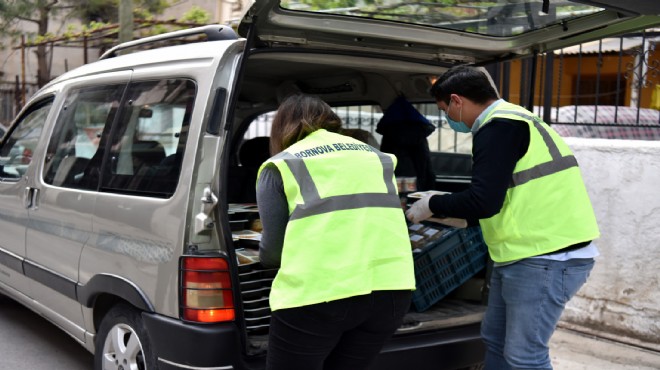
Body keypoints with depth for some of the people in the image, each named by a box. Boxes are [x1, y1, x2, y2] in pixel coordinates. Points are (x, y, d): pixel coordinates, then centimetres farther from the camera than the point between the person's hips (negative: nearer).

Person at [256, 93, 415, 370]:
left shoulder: (281, 164, 11)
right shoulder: (375, 156, 25)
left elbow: (274, 246, 7)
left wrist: (266, 259, 30)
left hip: (318, 293, -5)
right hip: (390, 286, 5)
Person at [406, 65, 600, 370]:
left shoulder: (499, 126, -16)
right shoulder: (510, 121, 16)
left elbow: (484, 200, -24)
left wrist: (433, 205, -7)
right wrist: (459, 217, 23)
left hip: (546, 259, -11)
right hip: (522, 256, 11)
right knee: (495, 339, 18)